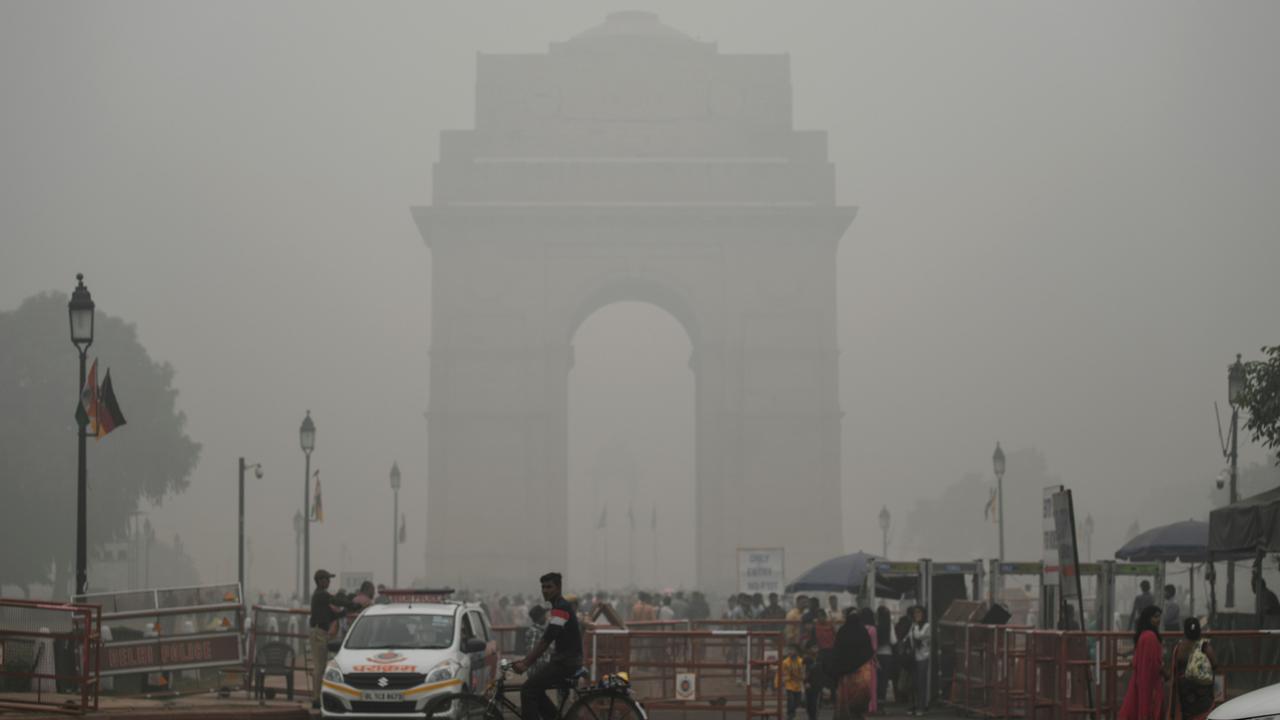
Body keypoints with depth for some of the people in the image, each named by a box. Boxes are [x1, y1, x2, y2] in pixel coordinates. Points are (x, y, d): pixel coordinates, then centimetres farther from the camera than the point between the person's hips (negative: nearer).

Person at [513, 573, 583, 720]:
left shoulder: (561, 608, -16)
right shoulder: (558, 607, 17)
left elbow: (546, 640, -21)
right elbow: (545, 640, 20)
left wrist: (526, 663, -20)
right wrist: (525, 660, 15)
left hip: (566, 662, -10)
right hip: (562, 659, 10)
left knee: (528, 689, -12)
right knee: (535, 688, 14)